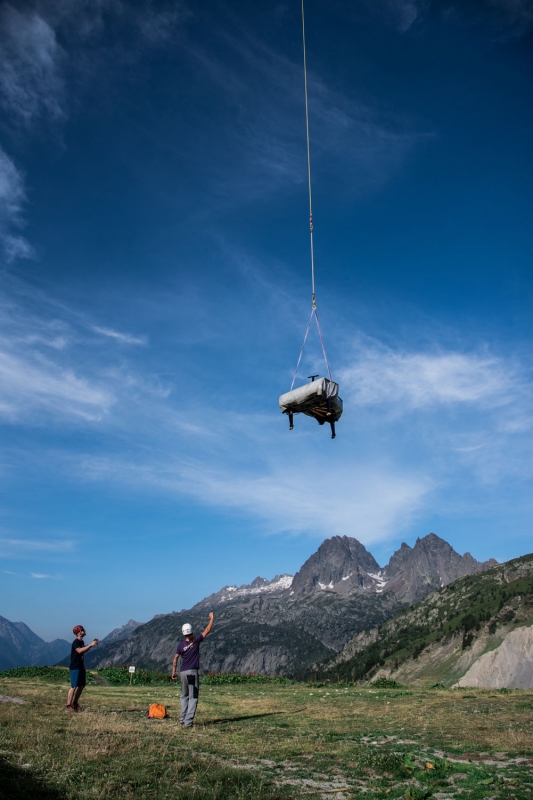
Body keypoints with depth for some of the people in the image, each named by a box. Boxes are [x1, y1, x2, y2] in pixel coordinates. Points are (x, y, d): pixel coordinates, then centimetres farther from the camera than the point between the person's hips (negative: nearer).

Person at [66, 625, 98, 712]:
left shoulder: (82, 642, 11)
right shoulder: (75, 642, -16)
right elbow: (79, 651, -32)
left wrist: (92, 644, 12)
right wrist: (90, 645, -32)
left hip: (81, 666, 9)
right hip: (75, 667, -9)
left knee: (82, 685, 11)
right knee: (74, 686, -9)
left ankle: (75, 703, 22)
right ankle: (68, 705, -3)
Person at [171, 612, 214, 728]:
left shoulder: (180, 645, -2)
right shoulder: (196, 641, -8)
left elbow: (175, 659, -3)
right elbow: (207, 630, -1)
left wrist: (173, 672, 5)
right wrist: (211, 618, 9)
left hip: (183, 672, 4)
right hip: (192, 672, -3)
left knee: (184, 696, 21)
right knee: (193, 698, 1)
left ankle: (183, 718, 21)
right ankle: (188, 721, -6)